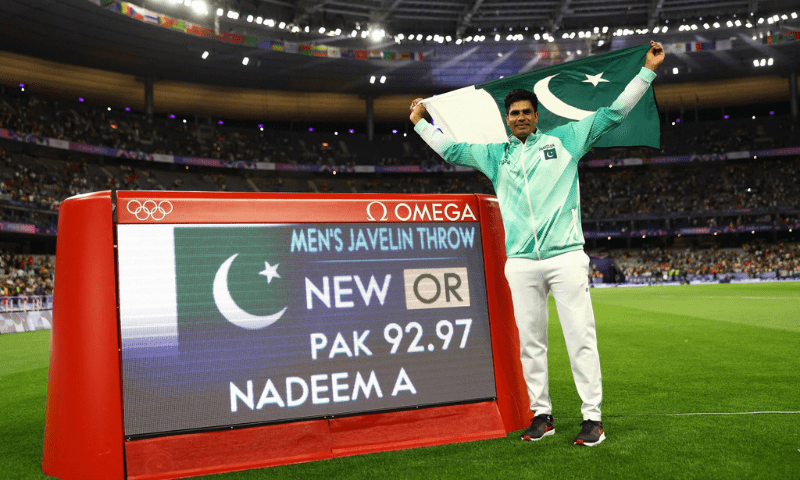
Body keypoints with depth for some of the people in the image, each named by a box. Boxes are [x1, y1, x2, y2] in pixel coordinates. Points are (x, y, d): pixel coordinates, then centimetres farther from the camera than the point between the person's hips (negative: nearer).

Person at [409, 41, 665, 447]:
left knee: (580, 337, -4)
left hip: (566, 256, -3)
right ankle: (541, 414, 16)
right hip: (520, 262, 3)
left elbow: (613, 113, 10)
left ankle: (592, 416, 3)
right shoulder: (495, 154, 18)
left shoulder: (563, 140, 10)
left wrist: (647, 70, 6)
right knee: (530, 341, 6)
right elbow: (452, 150, 28)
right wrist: (419, 123, 32)